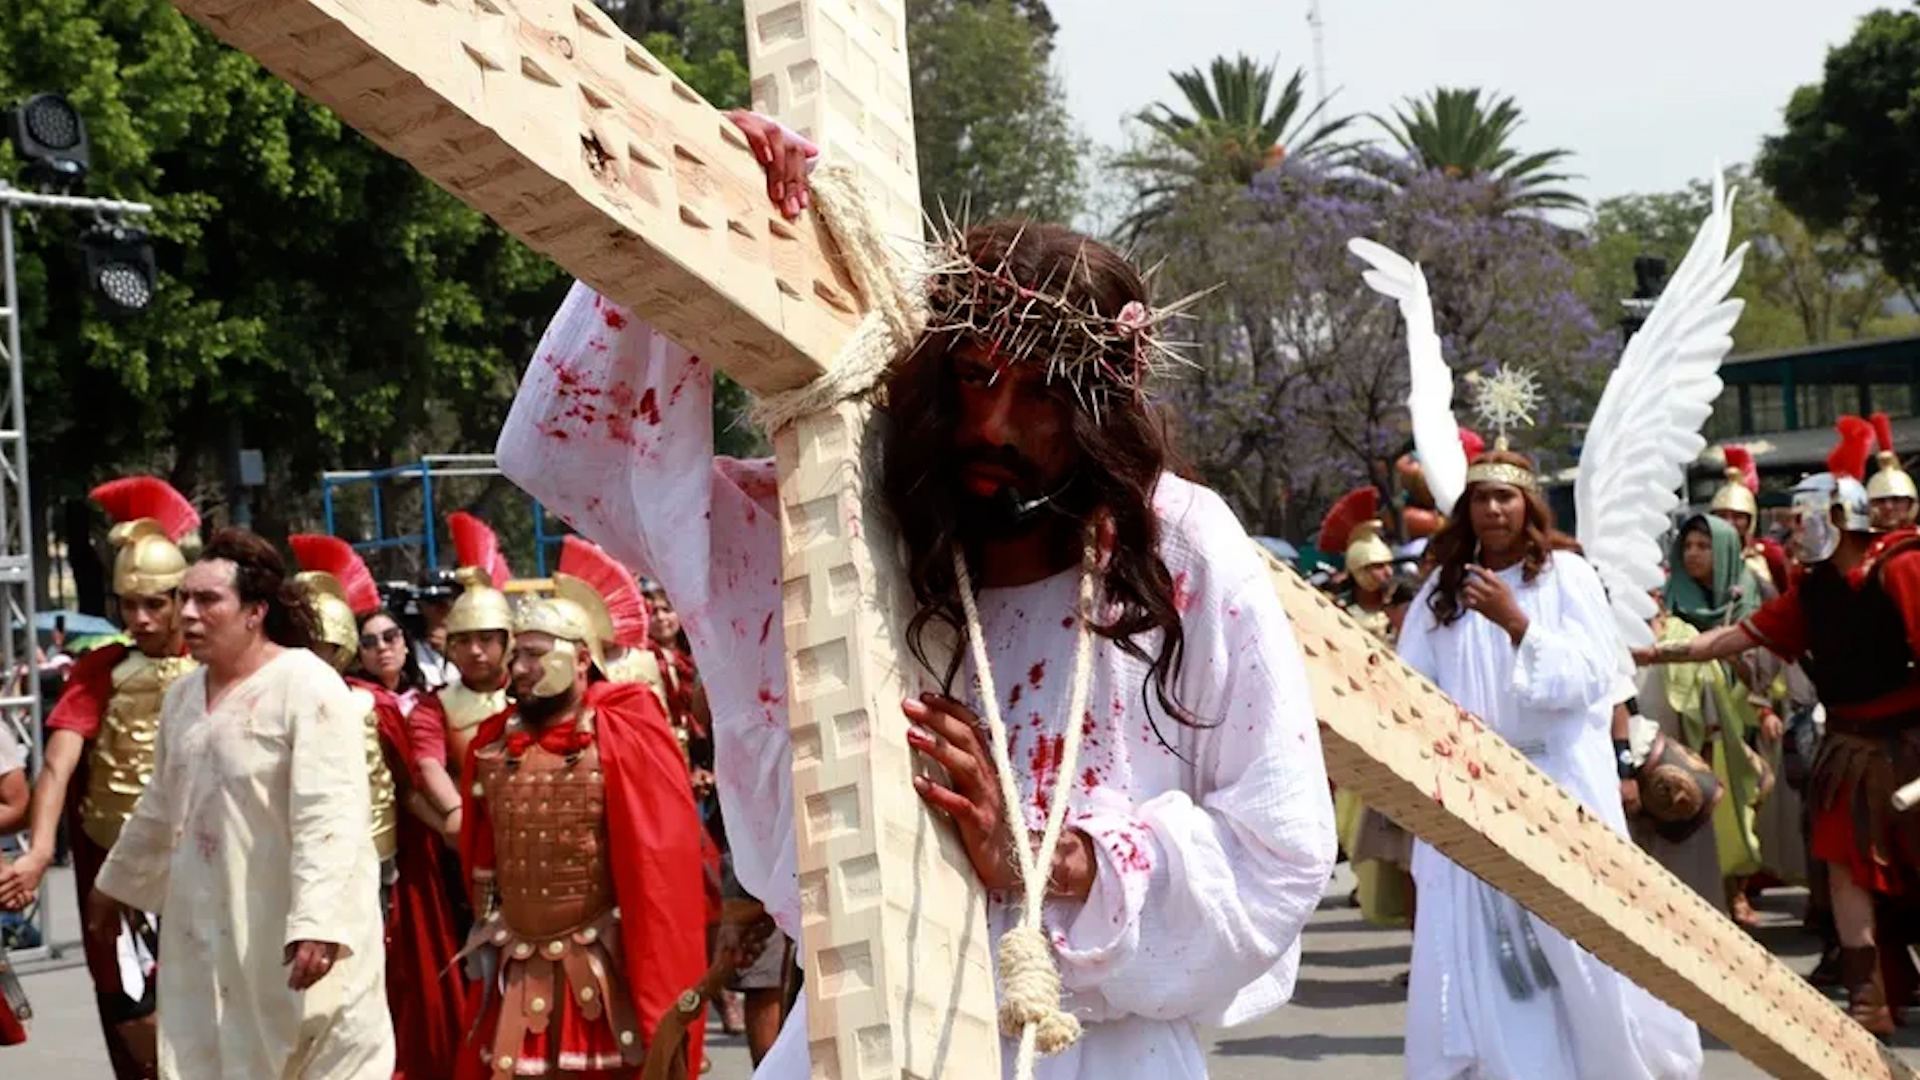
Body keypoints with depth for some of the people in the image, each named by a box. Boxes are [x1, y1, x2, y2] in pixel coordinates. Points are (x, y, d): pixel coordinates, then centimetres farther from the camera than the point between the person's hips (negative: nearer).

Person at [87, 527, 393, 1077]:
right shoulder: (183, 694, 9)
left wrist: (317, 923, -31)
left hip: (297, 928, -7)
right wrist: (116, 882, 33)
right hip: (207, 928, 7)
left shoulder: (309, 687, -15)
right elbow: (161, 806, 24)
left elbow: (329, 817, -23)